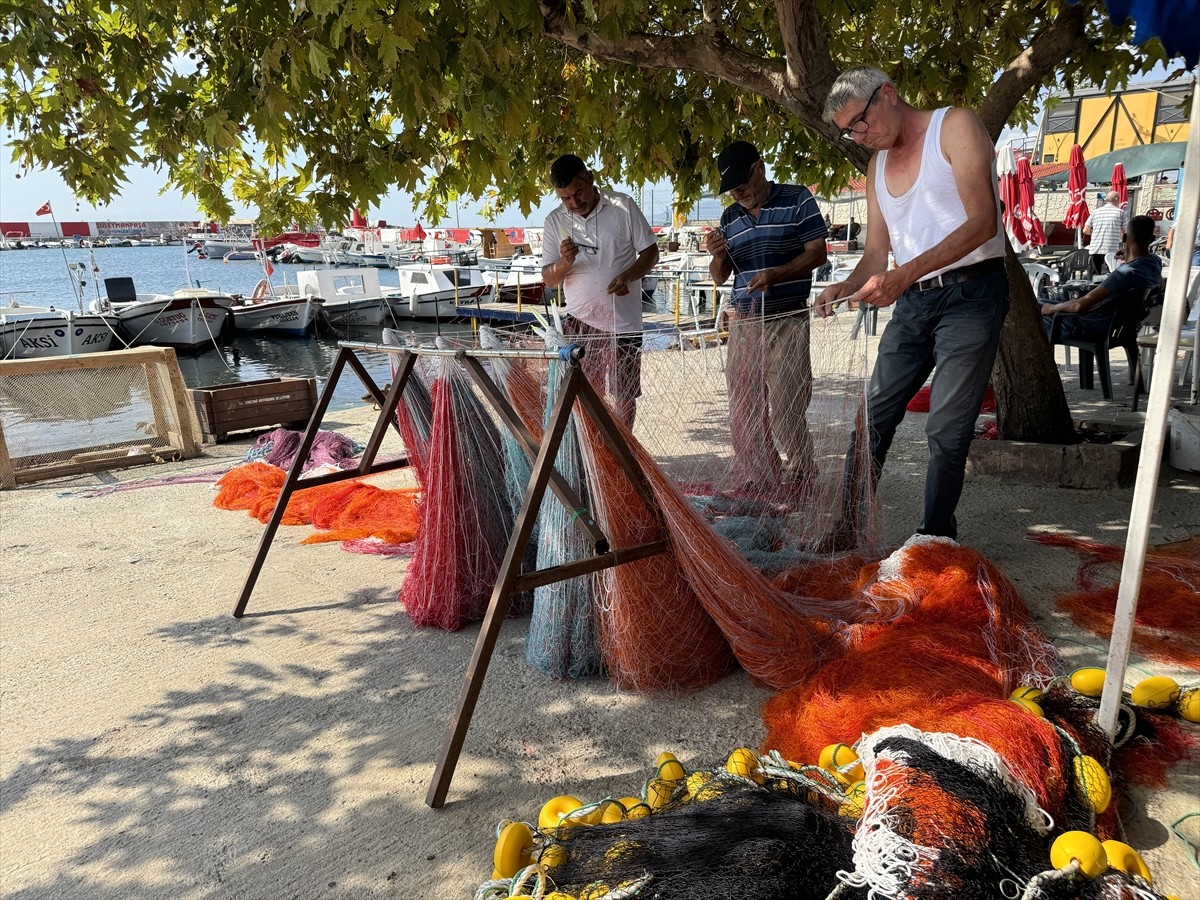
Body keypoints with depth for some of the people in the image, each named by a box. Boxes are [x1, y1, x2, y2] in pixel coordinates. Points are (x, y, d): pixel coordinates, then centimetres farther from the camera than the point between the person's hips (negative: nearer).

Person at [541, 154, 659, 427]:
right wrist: (566, 262, -19)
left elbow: (650, 252, 1)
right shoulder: (555, 221, 2)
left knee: (624, 395, 9)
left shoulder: (623, 206, -4)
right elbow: (548, 279, 4)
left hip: (624, 321, -1)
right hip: (580, 320, 1)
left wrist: (627, 276, -18)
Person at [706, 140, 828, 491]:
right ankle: (754, 478, 19)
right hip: (743, 321, 5)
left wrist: (777, 274, -19)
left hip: (788, 320, -5)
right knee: (742, 408, 6)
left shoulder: (797, 199, 2)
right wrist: (718, 256, -6)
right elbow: (720, 277, 18)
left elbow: (817, 252, -3)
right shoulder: (729, 218, 16)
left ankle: (801, 476, 14)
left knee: (785, 408, -6)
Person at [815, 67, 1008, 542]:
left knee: (947, 429, -6)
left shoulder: (954, 125, -4)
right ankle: (845, 530, 12)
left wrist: (906, 273, -27)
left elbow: (982, 222, -17)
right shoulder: (877, 164, 15)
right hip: (913, 302, 6)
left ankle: (935, 538, 5)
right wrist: (846, 287, -8)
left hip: (971, 293, -6)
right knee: (873, 417, 4)